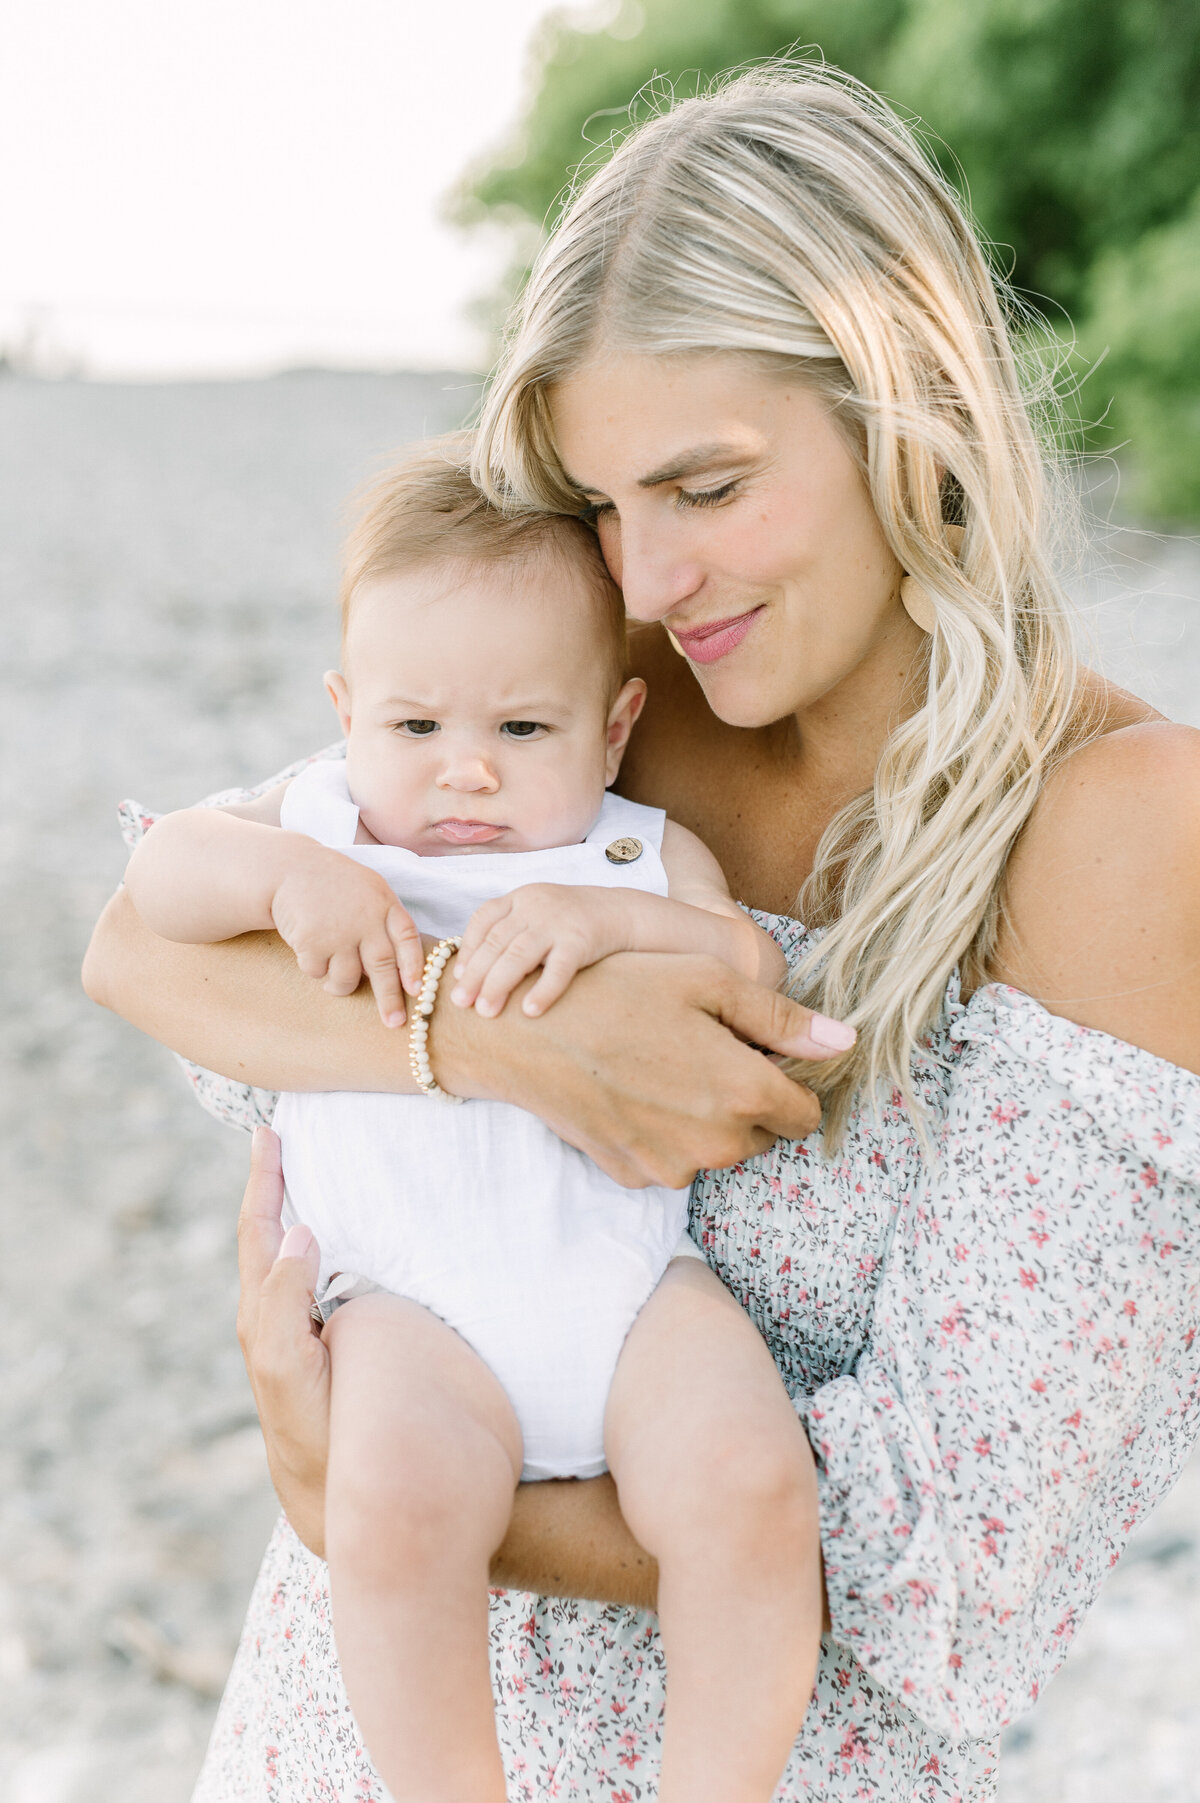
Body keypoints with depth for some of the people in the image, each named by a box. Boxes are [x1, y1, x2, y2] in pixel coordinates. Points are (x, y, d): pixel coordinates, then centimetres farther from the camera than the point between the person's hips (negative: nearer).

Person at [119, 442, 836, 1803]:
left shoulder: (647, 858, 14)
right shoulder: (323, 823, 16)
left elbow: (760, 985, 1)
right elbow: (161, 870, 6)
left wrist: (615, 923, -16)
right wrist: (283, 872, -13)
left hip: (627, 1278, 1)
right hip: (412, 1300, -1)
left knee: (750, 1484, -24)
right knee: (392, 1506, -29)